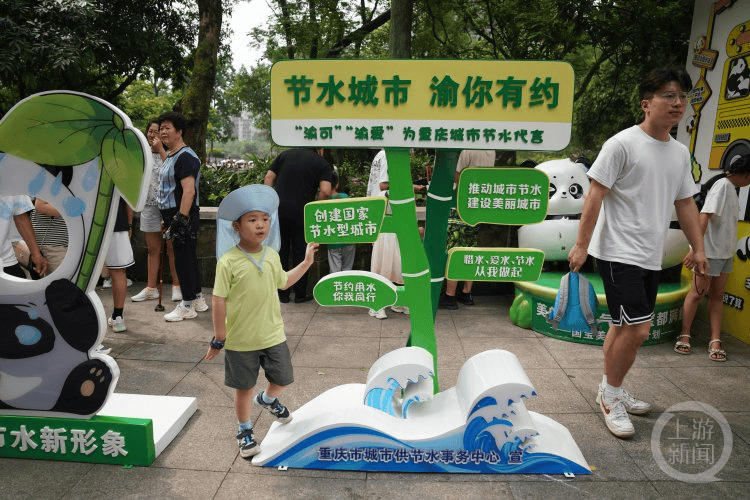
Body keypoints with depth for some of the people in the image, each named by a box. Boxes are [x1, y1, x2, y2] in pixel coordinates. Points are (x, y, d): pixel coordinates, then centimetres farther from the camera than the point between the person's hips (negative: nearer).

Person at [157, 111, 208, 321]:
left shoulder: (185, 157, -15)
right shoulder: (170, 156, 18)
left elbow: (189, 191, -24)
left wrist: (181, 218, -27)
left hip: (183, 216, -10)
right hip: (175, 215, 10)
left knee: (183, 259, -4)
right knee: (189, 257, 15)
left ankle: (187, 306, 7)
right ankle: (198, 299, 26)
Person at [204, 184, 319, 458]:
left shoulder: (271, 256, 0)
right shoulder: (228, 261, -17)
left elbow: (283, 282, 18)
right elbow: (218, 300, -13)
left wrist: (306, 261, 15)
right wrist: (219, 338, -11)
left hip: (273, 335, 5)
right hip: (240, 340, -4)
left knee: (283, 379, 15)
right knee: (244, 387, 12)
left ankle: (267, 399, 50)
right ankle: (244, 430, 37)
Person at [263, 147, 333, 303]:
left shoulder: (285, 154, 15)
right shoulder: (322, 164, 4)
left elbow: (268, 178, 9)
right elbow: (325, 191, -10)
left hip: (277, 208, 3)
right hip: (300, 213, -3)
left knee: (280, 252, 13)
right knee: (300, 254, 9)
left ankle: (282, 293, 19)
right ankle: (300, 295, 17)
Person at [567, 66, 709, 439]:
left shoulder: (681, 153, 13)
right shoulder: (622, 144, -10)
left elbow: (685, 203, 21)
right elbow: (595, 196, -13)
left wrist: (697, 248, 19)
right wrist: (581, 245, -16)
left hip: (651, 258, 7)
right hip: (619, 253, -7)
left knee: (624, 326, 14)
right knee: (638, 329, -11)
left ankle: (610, 391, 29)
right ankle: (611, 393, 11)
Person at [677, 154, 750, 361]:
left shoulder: (732, 189, 16)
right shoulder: (723, 185, -13)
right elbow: (705, 215, -23)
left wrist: (730, 251, 25)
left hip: (724, 253, 9)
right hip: (710, 251, -9)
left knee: (717, 295, 8)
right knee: (697, 293, 0)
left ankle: (715, 341, 10)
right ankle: (684, 336, 11)